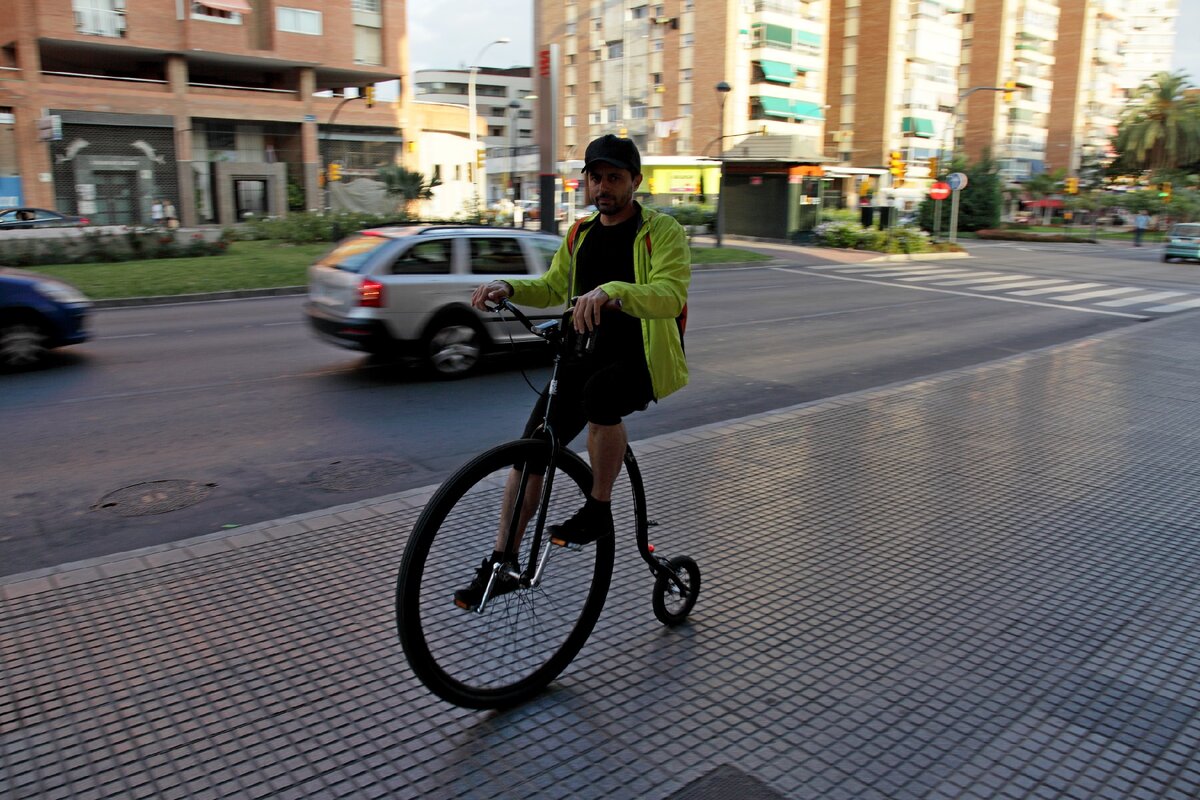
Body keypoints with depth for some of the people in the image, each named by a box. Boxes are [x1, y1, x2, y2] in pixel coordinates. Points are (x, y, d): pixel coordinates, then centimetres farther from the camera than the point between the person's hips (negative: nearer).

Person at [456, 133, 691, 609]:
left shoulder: (661, 231, -8)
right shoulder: (580, 235, 13)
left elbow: (670, 295, -24)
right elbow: (552, 288, 23)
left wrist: (611, 291, -42)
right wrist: (510, 288, 2)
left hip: (641, 357, -6)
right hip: (585, 354, 6)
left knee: (599, 393, -39)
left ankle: (598, 511, -17)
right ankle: (500, 564, 6)